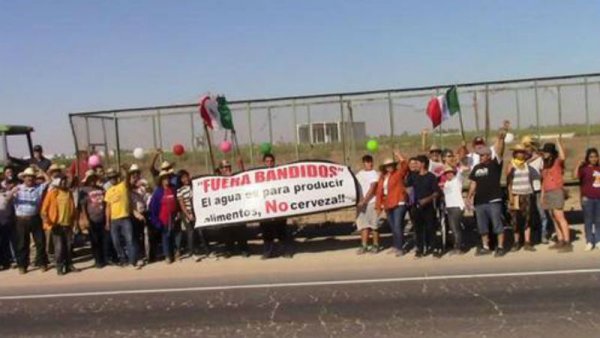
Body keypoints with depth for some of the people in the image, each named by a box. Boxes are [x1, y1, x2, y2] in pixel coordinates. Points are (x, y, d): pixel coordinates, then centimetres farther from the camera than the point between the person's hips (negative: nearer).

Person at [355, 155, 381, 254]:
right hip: (361, 203, 5)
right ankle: (364, 246, 5)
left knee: (374, 225, -1)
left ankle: (376, 245, 8)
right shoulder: (359, 174, 15)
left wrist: (364, 200, -16)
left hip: (371, 202, -4)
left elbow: (372, 189, -11)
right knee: (363, 225, 3)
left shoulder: (374, 174, -3)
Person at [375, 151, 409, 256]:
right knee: (393, 227, 13)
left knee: (398, 226, -12)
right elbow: (379, 192, 12)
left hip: (399, 203, -6)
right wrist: (378, 206, 9)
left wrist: (399, 156, -25)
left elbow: (405, 167, -23)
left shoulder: (398, 174, -2)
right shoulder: (382, 177, 12)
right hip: (388, 205, 6)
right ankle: (395, 246, 25)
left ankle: (400, 248, -9)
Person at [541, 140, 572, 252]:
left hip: (557, 192, -8)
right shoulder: (546, 164, 18)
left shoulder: (557, 161, -4)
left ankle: (567, 243, -12)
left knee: (560, 217, -12)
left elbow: (562, 157, -30)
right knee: (554, 218, 8)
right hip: (547, 193, 8)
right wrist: (542, 195, 17)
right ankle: (560, 241, 12)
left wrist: (558, 143, -21)